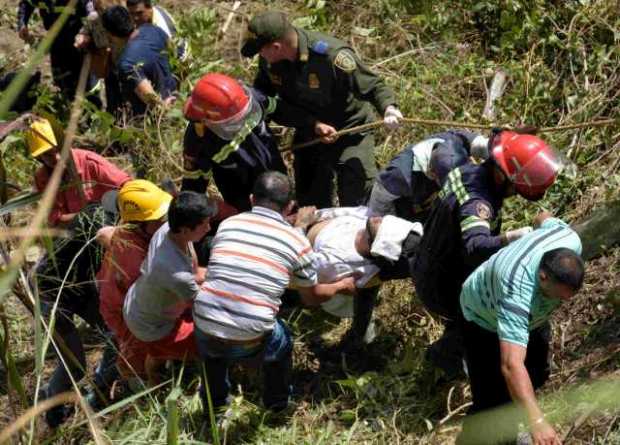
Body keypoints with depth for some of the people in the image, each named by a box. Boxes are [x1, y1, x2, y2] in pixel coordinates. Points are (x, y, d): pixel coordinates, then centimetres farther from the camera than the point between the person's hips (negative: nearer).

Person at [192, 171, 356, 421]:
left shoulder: (227, 225, 7)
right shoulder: (297, 242, 1)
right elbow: (312, 298, 17)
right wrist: (341, 286, 38)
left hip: (204, 333, 2)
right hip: (248, 344, -2)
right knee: (282, 341, 32)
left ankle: (213, 409, 51)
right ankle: (278, 406, 49)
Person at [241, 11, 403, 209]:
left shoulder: (331, 55, -32)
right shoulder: (268, 62, -15)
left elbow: (373, 85, -23)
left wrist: (388, 108, -46)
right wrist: (313, 124, -24)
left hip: (350, 132, -5)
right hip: (308, 136, 6)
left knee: (357, 205, -9)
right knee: (310, 205, 16)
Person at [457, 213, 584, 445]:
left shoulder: (570, 241, -32)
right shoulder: (516, 291, -51)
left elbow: (545, 218, -6)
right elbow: (511, 365, -59)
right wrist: (537, 421, -68)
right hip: (486, 318, -7)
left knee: (536, 375, 23)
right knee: (492, 401, -16)